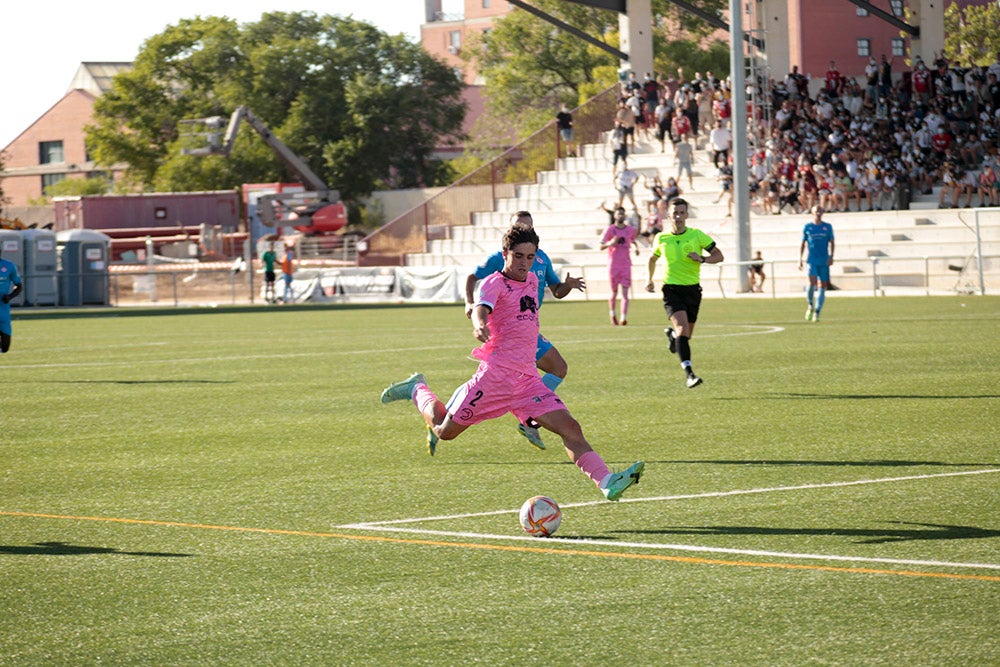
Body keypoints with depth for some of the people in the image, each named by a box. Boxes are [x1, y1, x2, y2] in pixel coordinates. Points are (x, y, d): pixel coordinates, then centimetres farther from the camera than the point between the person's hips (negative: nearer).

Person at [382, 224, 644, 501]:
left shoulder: (532, 280, 17)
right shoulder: (494, 283, -6)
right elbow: (480, 308, -30)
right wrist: (479, 325, -49)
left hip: (527, 379, 6)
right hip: (497, 373, -6)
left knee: (570, 428, -11)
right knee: (445, 431, 5)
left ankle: (607, 483, -19)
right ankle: (416, 390, 34)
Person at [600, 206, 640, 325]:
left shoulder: (630, 230, 7)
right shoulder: (610, 229, -3)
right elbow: (601, 247, -5)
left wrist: (635, 247, 3)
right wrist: (610, 243, -26)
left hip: (626, 265, 2)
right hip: (613, 265, -2)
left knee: (625, 292, -10)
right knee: (614, 292, 6)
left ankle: (624, 318, -17)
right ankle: (612, 314, 28)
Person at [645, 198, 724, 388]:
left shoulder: (697, 235, -2)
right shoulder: (661, 238, 2)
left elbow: (719, 256, 1)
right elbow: (653, 257, 23)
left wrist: (702, 259, -18)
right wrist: (650, 279, 28)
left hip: (692, 289, 2)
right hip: (672, 289, -2)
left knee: (686, 334, 12)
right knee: (682, 327, -23)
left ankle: (671, 333, 50)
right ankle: (689, 373, -29)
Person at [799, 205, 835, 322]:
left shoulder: (828, 227, 8)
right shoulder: (807, 227, 6)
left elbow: (831, 242, 6)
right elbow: (802, 244, 10)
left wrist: (831, 256, -8)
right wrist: (800, 259, 4)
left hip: (824, 261, 1)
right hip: (812, 260, -1)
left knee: (822, 286, 0)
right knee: (812, 283, -19)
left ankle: (817, 312, 7)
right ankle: (810, 305, 5)